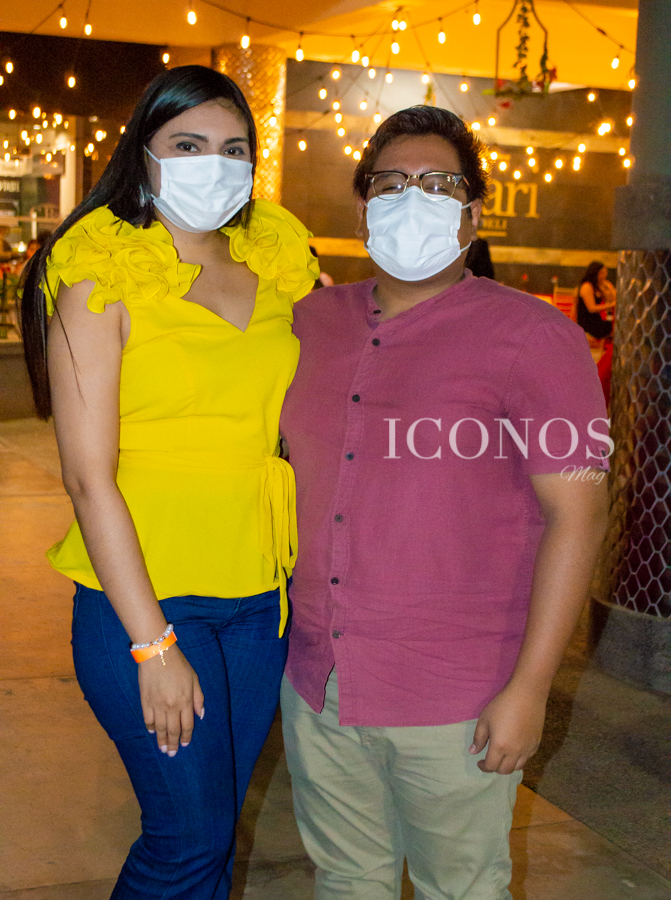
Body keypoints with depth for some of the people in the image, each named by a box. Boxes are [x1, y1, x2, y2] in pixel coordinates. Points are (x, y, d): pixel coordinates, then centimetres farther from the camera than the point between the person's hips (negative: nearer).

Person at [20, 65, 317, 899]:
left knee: (214, 824, 14)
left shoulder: (274, 265, 7)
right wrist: (153, 644, -14)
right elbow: (88, 476, -12)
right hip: (144, 596, -5)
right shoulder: (102, 276, -8)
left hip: (261, 597, 5)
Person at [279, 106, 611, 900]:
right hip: (315, 681, 5)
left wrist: (529, 687, -16)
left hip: (452, 703, -5)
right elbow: (278, 465, 18)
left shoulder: (528, 336, -9)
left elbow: (577, 512, -13)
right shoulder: (311, 322, 7)